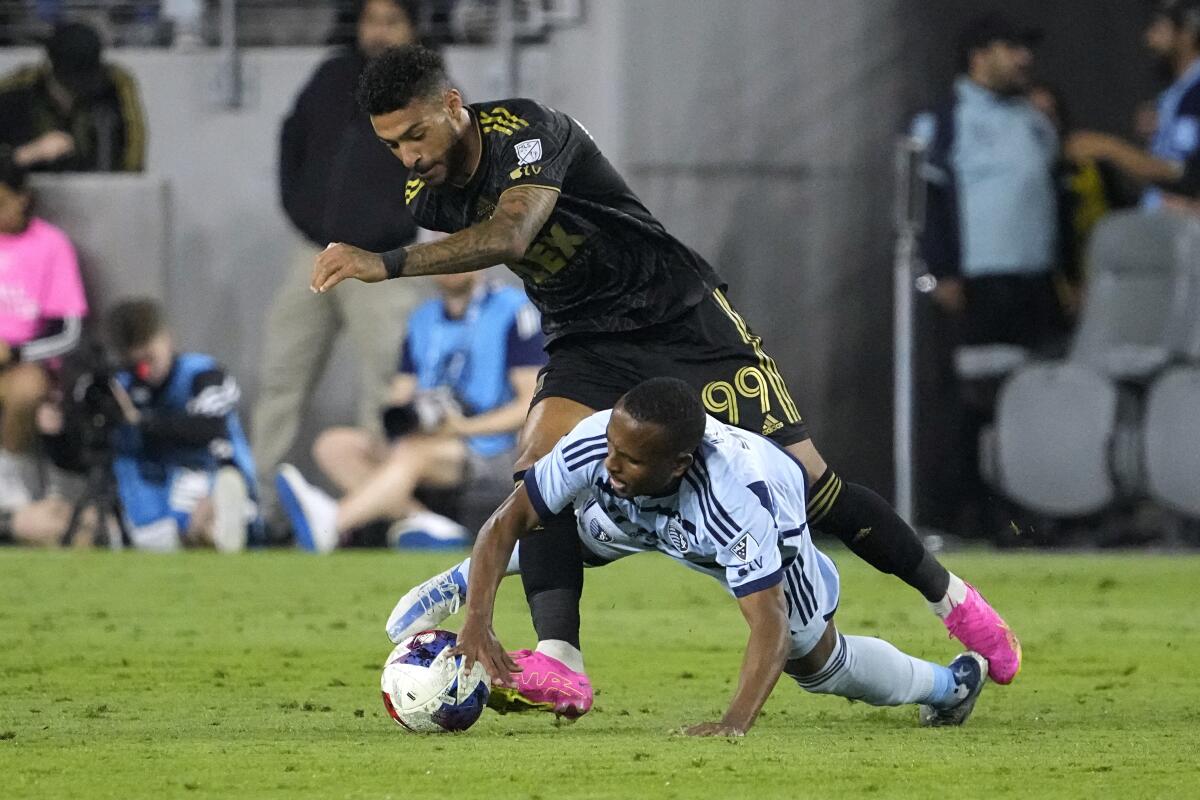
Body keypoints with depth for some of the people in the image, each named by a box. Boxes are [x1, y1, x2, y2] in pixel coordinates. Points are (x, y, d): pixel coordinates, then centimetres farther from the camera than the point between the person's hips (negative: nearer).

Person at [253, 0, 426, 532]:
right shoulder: (333, 78, 11)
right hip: (315, 256, 5)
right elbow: (293, 138, 25)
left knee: (384, 391, -7)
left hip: (379, 267, -5)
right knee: (281, 378, 4)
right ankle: (258, 502, 9)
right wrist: (297, 205, 13)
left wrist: (399, 225, -12)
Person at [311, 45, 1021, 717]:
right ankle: (561, 663, -29)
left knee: (805, 479, -4)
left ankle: (949, 596, 17)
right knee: (538, 465, -23)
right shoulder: (427, 197, -3)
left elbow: (509, 234, -44)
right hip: (585, 347, 6)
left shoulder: (524, 131, -26)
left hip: (683, 319, -6)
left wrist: (387, 265, -53)